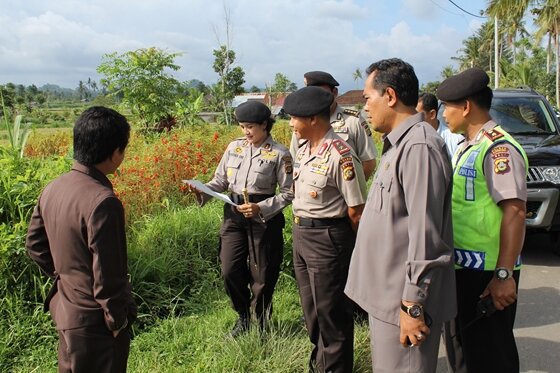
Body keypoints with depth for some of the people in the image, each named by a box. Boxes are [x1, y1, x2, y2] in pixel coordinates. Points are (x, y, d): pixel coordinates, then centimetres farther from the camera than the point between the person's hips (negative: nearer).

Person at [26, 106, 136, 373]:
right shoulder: (102, 201, -28)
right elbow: (107, 276, -24)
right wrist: (118, 321, -10)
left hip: (64, 310, 8)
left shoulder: (53, 189, -2)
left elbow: (35, 245, 11)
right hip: (96, 323, -8)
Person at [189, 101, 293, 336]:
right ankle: (243, 316, 31)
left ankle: (260, 324, 32)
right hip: (234, 215, 4)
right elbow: (220, 181, 10)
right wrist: (203, 192, -10)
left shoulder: (279, 153, -8)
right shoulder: (234, 147, 6)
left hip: (264, 218, -4)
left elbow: (288, 192, -8)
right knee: (230, 271, 3)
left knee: (262, 276, 7)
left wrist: (261, 208, -19)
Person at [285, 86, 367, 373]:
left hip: (327, 238, -9)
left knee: (331, 312, 7)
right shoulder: (303, 151, 6)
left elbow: (356, 210, -17)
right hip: (300, 233, 9)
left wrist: (349, 247, -5)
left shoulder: (340, 154, -21)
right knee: (311, 308, 22)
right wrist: (300, 229, 12)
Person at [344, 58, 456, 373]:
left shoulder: (419, 147, -20)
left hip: (404, 299, -10)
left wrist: (413, 305, -21)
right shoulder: (399, 143, 13)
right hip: (387, 292, 10)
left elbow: (425, 235, -24)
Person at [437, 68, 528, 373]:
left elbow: (514, 212, -24)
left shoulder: (498, 148, -17)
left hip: (486, 275, -10)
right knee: (462, 347, 22)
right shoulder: (467, 146, 13)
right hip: (461, 267, 10)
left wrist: (504, 275, -28)